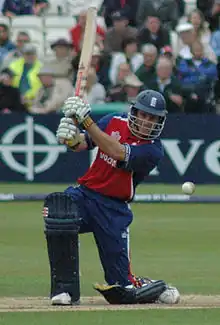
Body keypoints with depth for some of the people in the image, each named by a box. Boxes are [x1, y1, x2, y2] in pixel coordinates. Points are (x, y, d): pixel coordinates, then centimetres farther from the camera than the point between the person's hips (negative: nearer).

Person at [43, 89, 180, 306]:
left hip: (114, 209, -2)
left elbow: (117, 152, -23)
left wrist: (86, 121, -30)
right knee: (58, 211, -35)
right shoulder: (114, 122, 4)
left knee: (121, 289, -6)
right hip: (85, 194, 2)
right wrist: (71, 137, -27)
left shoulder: (153, 151, -9)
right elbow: (81, 144, -2)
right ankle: (63, 289, -25)